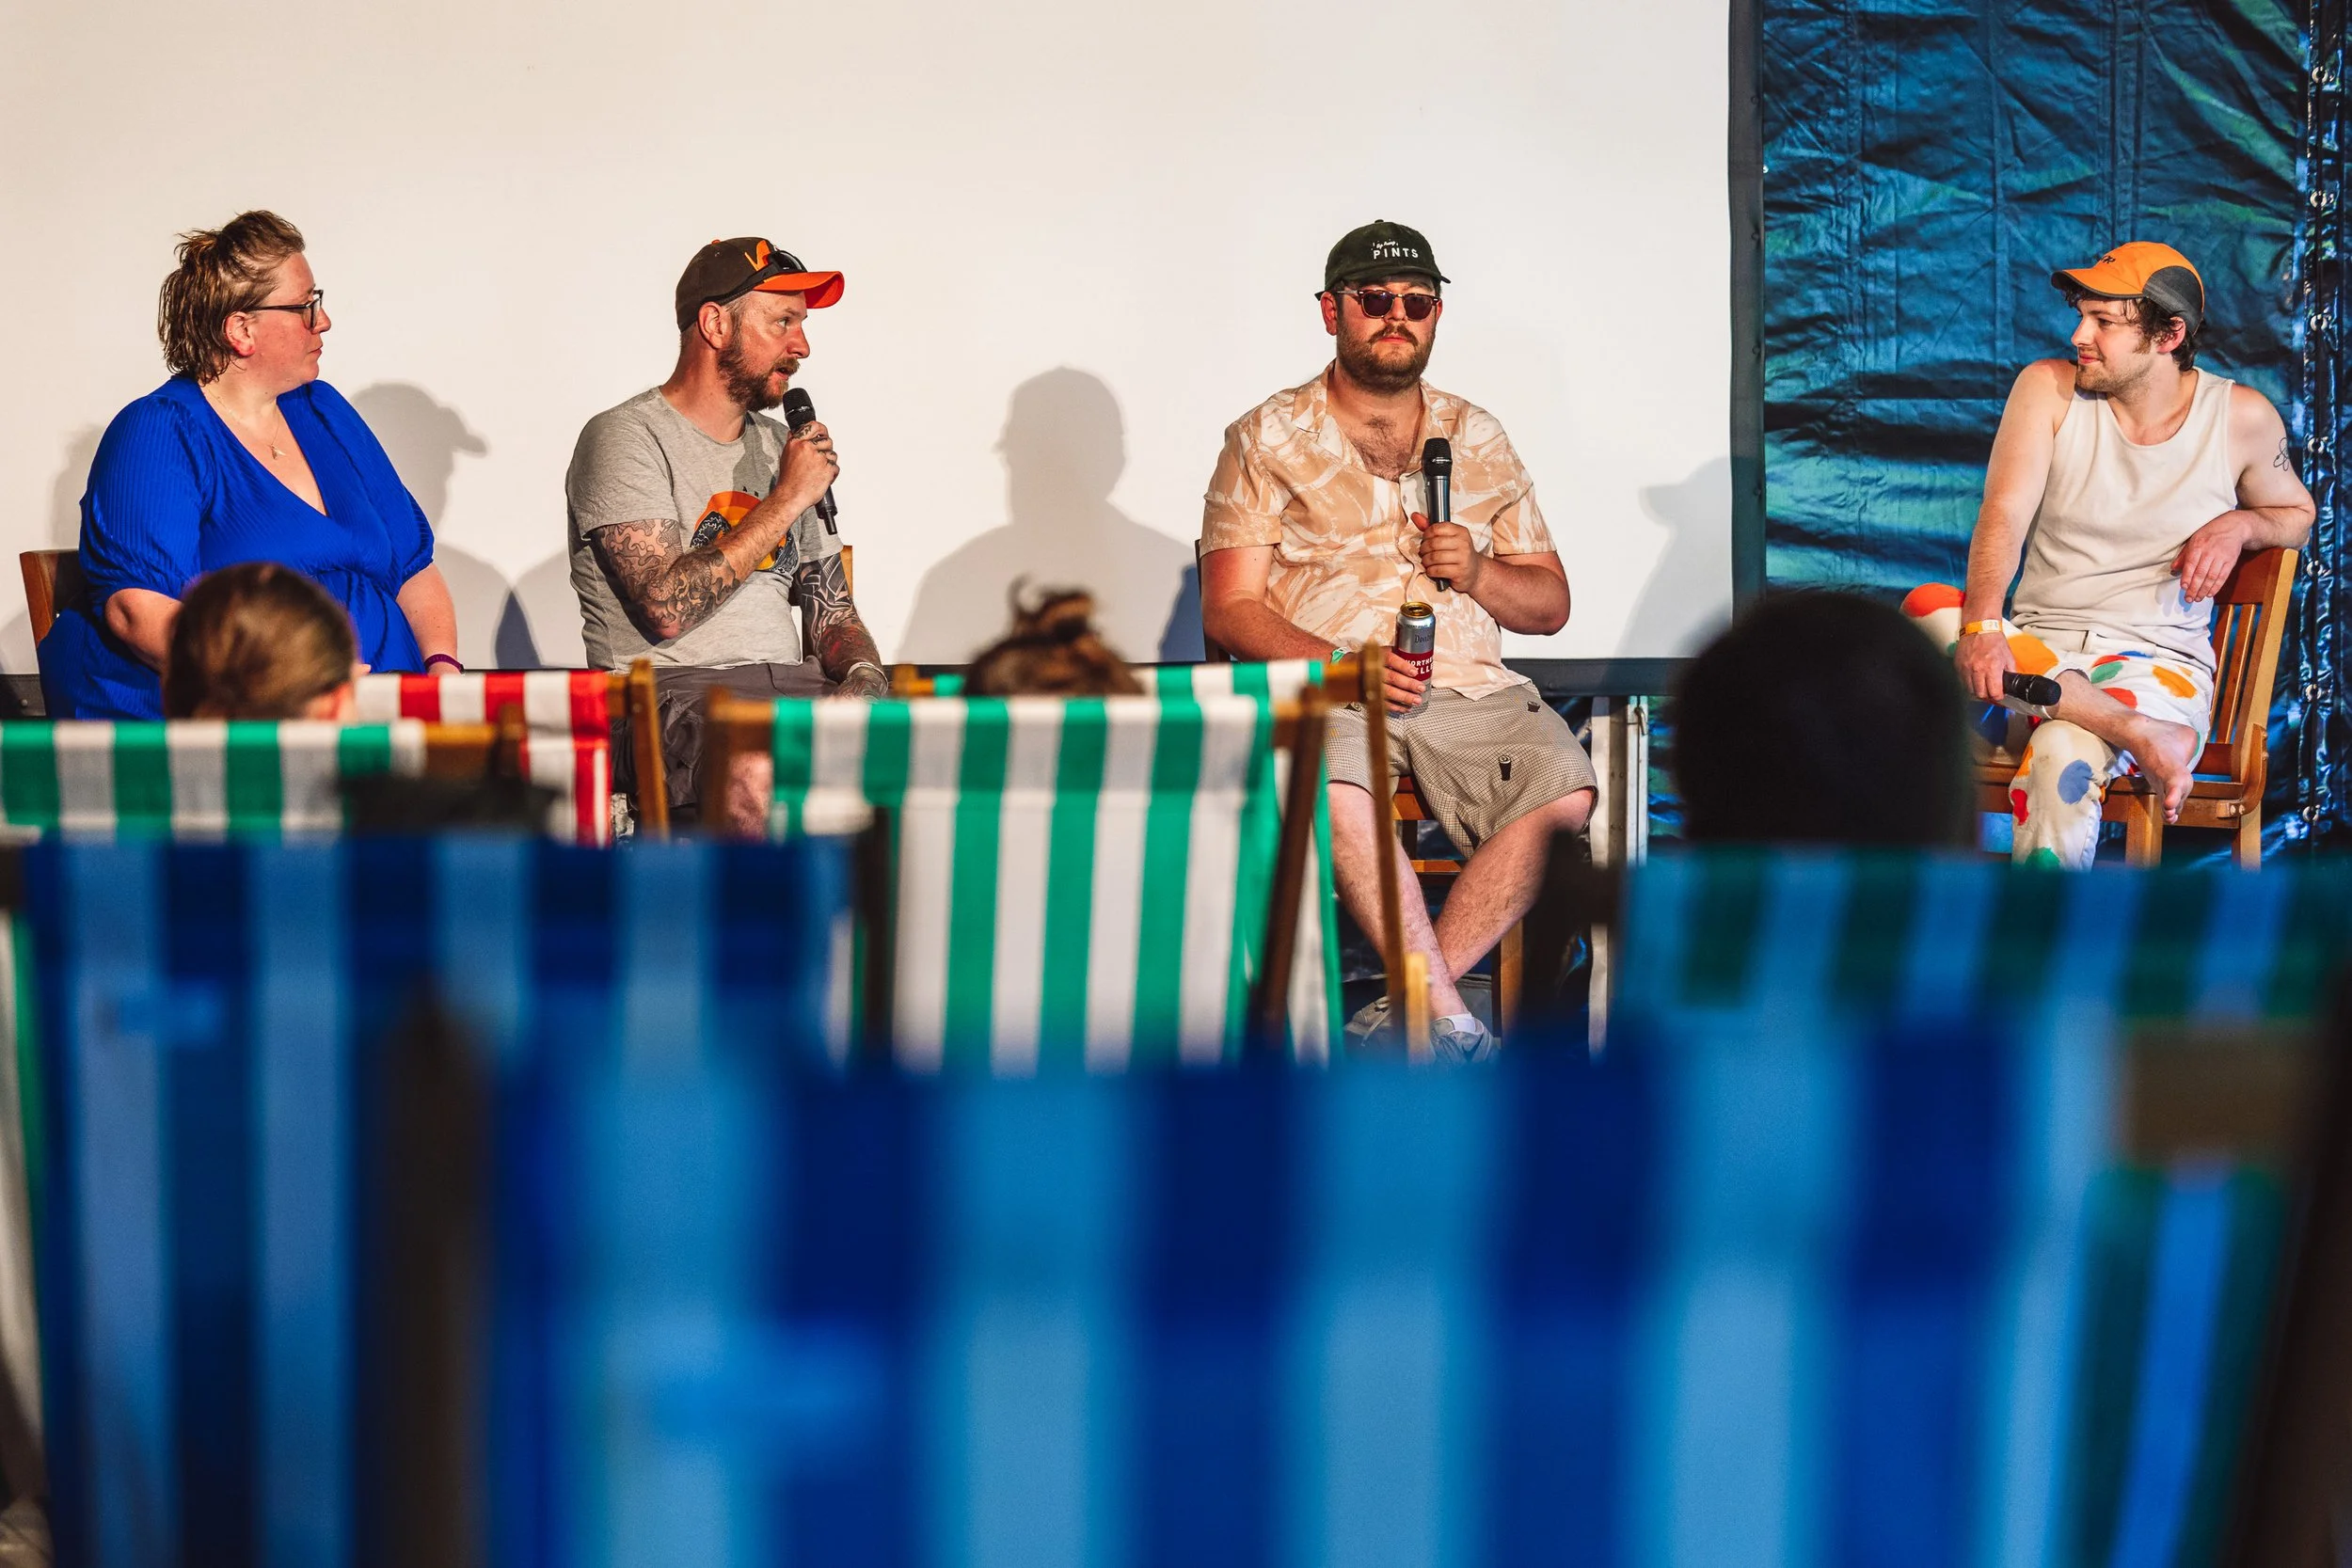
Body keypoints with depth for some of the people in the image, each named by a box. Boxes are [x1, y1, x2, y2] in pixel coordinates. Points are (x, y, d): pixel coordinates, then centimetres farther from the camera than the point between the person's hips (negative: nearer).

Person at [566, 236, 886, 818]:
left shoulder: (782, 449, 22)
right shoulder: (625, 439, -1)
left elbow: (831, 612, 21)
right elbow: (667, 607, -15)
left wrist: (864, 678, -4)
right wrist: (787, 500, -8)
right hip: (674, 688, -7)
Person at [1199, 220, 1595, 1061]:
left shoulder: (1479, 440, 20)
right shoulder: (1268, 439, 9)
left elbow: (1551, 604, 20)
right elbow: (1230, 610, 1)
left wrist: (1477, 573, -3)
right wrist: (1345, 669, -15)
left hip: (1469, 686, 3)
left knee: (1565, 794, -27)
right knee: (1331, 791, -38)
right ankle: (1450, 1021, -31)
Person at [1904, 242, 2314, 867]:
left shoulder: (2242, 418, 1)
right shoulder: (2048, 389, 0)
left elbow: (2299, 515, 19)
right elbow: (2004, 516, -10)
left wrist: (2239, 525, -6)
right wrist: (1981, 627, -28)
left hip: (2159, 661, -3)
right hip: (2038, 648, 3)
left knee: (2061, 758, -37)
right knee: (1927, 606, -31)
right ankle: (2142, 736, -33)